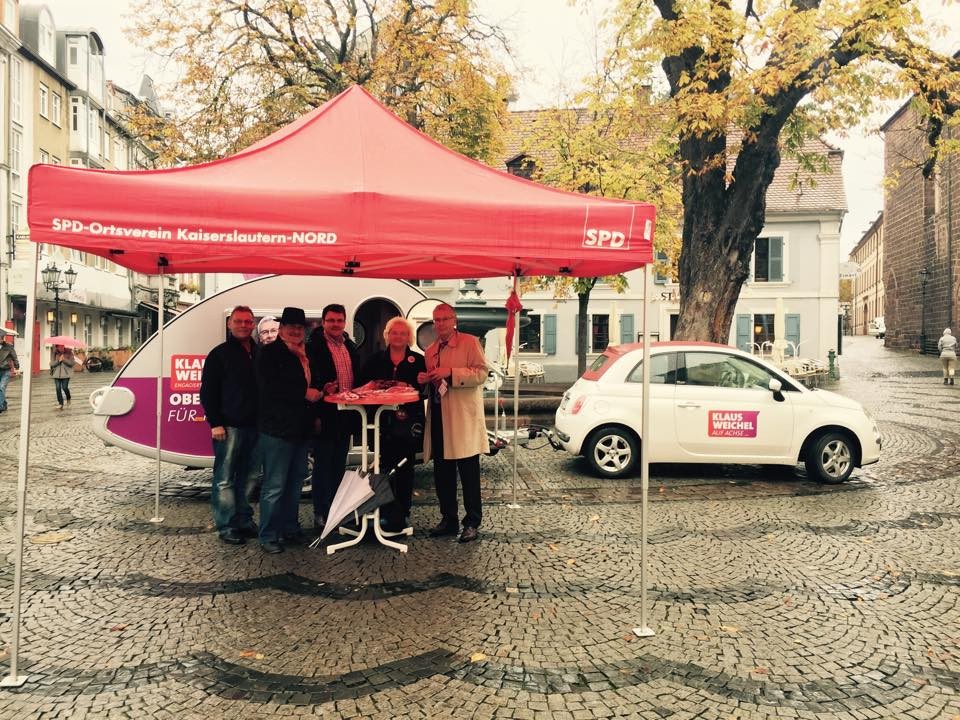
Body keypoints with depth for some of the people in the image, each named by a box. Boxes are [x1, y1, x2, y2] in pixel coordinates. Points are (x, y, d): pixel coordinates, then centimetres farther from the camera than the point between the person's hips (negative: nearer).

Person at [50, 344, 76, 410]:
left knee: (64, 387, -10)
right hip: (57, 374, 3)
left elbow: (73, 363, -5)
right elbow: (51, 364, 1)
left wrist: (64, 360, -16)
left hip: (66, 373, -3)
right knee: (58, 388, -3)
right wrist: (58, 361, -13)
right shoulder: (55, 354, 7)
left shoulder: (69, 352, 0)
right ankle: (60, 404, 7)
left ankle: (68, 398, 21)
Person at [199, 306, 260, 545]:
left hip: (254, 425, 5)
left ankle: (244, 521, 21)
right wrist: (215, 423, -11)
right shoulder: (220, 354, -1)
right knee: (225, 478, -1)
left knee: (247, 477, 11)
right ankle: (227, 526, 6)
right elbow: (207, 391, -3)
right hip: (229, 426, -5)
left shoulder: (259, 354, 13)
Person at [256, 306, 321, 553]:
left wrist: (320, 391, 8)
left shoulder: (306, 353, 15)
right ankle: (268, 536, 6)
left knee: (295, 483, 16)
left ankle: (290, 529, 27)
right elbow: (270, 387, -18)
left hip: (302, 429, 8)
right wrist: (304, 393, -16)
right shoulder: (270, 352, -7)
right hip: (278, 429, -8)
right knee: (274, 485, -3)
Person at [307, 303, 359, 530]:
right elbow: (309, 381, -14)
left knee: (339, 465, 15)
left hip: (345, 415, 7)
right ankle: (321, 514, 11)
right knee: (323, 464, 2)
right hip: (325, 414, -7)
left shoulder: (350, 347, 13)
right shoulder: (314, 346, -9)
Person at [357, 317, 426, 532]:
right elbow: (362, 386, 9)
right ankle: (388, 514, 10)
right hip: (383, 422, 2)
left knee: (405, 469, 4)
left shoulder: (418, 361, 4)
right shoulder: (375, 360, 10)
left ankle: (401, 514, 13)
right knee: (385, 467, 2)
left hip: (409, 423, -1)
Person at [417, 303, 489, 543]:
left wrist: (450, 373, -19)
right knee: (442, 472, 11)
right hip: (438, 416, 6)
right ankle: (448, 519, 24)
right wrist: (423, 380, 5)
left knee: (468, 472, -2)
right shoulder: (430, 350, 18)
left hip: (463, 418, -6)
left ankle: (472, 522, 8)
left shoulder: (470, 342, -2)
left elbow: (481, 373, -12)